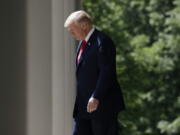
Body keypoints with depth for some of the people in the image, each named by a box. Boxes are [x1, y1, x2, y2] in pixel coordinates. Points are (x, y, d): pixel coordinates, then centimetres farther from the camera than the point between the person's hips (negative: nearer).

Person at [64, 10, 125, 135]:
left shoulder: (102, 42, -14)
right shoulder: (83, 43, 16)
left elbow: (107, 72, -20)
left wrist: (96, 97, -24)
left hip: (102, 104, -9)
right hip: (84, 106, 9)